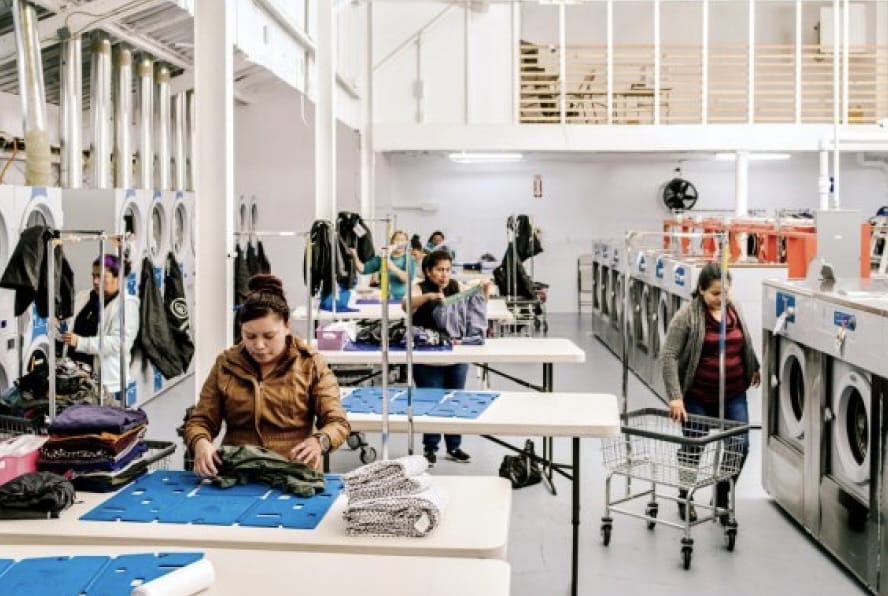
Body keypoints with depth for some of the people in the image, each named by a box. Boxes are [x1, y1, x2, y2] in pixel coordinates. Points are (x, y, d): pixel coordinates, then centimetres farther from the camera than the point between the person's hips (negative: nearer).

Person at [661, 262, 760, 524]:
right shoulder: (687, 315, -14)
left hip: (734, 395, 5)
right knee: (693, 448, 4)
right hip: (698, 397, -4)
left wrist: (754, 368, 30)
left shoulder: (733, 310, 4)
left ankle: (722, 497, 15)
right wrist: (675, 397, -24)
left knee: (740, 445, -3)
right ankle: (685, 497, 25)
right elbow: (669, 356, -18)